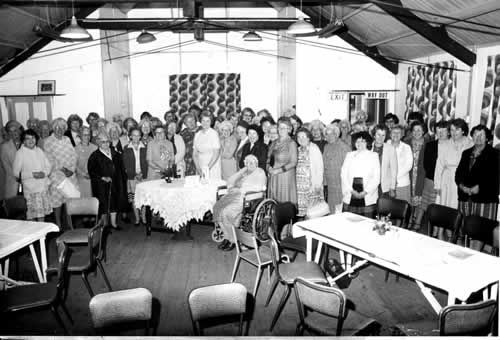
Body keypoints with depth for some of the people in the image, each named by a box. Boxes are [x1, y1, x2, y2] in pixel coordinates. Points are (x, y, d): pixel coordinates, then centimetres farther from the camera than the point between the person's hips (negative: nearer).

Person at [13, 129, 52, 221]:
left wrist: (44, 173, -9)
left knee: (43, 212, 10)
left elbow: (48, 165, 12)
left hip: (44, 186, 5)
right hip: (30, 188, -5)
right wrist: (32, 174, -17)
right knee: (32, 213, -5)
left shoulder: (39, 150, 10)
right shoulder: (20, 153, -5)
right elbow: (16, 172, -7)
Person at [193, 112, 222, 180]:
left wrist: (208, 167, -13)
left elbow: (216, 154, -9)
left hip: (212, 169, -4)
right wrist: (198, 168, -4)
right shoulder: (197, 135, 8)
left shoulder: (214, 133, -7)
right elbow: (194, 154, 9)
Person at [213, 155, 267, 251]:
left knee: (226, 211, -26)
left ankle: (233, 240, -10)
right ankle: (227, 237, -9)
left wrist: (240, 189, -14)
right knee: (217, 207, -18)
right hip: (235, 196, 7)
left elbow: (259, 187, -13)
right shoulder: (243, 173, 25)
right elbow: (230, 181, 16)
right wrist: (242, 171, 4)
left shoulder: (260, 172, 4)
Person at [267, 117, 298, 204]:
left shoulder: (291, 143, -5)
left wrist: (279, 170, -14)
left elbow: (293, 162, -9)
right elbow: (269, 158, 17)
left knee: (285, 202, -4)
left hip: (286, 176, -5)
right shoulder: (274, 143, 13)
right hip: (273, 177, 5)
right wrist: (269, 167, -4)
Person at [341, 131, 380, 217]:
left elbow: (376, 178, 0)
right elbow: (343, 174, 6)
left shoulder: (373, 156, 7)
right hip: (350, 197, 2)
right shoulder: (349, 155, 12)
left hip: (367, 197, -1)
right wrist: (351, 190, -7)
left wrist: (365, 192, -10)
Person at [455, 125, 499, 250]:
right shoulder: (466, 153, 19)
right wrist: (461, 185, -4)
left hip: (484, 199, -5)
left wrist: (479, 187, -16)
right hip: (465, 198, 5)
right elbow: (458, 172, 15)